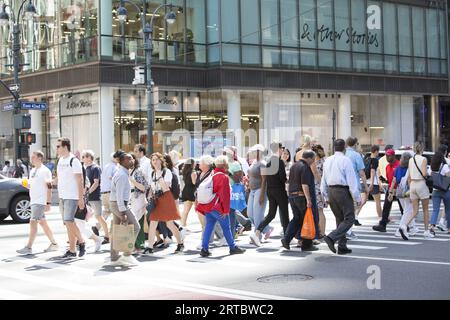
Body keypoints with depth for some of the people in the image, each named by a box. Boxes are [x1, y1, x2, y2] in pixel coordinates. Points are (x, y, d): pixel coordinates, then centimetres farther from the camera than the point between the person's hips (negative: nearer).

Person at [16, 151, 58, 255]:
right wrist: (27, 185, 2)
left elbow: (49, 187, -14)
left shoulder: (45, 171, -11)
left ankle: (29, 247, -12)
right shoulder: (32, 170, 16)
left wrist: (48, 203, -19)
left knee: (33, 222, -13)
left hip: (41, 201, -9)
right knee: (42, 223, 12)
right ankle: (54, 244, 20)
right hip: (33, 201, 9)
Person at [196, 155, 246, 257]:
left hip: (208, 206, 7)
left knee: (208, 227, 8)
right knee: (226, 228, 4)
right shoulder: (224, 177, -13)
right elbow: (225, 195, -16)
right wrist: (226, 210, -13)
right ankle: (233, 248, 12)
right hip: (217, 207, -7)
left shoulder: (212, 175, 11)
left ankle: (204, 249, 3)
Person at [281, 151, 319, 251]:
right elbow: (305, 185, -21)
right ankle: (307, 245, 6)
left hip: (292, 195, 8)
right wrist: (308, 199, -22)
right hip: (302, 196, -8)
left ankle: (286, 239, -2)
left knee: (296, 219, 13)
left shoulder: (294, 166, 14)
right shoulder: (305, 167, -14)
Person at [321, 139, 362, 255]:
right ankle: (331, 237, -19)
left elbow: (324, 181, 15)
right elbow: (352, 180, -12)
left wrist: (326, 197, 23)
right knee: (349, 219, -2)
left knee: (339, 219, 15)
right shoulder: (345, 160, -10)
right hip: (343, 191, -7)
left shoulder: (327, 161, 11)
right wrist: (357, 197, -8)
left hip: (331, 191, 7)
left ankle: (342, 247, 15)